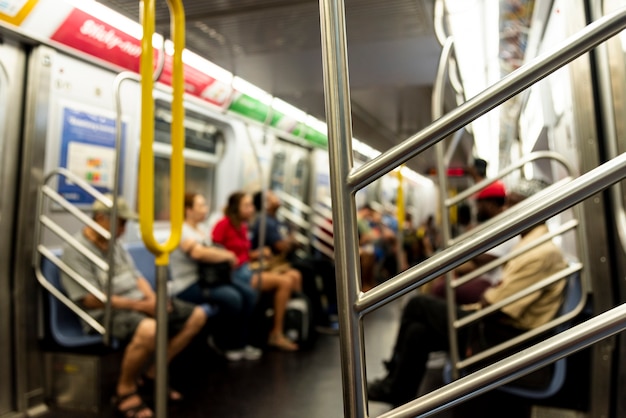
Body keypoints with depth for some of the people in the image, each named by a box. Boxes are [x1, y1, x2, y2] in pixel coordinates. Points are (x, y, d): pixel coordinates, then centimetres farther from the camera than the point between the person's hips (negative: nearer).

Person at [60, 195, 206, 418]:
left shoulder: (115, 244, 14)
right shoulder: (75, 250, -11)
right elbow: (91, 299, -18)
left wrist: (152, 298, -6)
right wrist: (138, 305, -19)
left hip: (140, 303, 9)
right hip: (107, 312, -9)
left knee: (197, 316, 1)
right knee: (150, 330, -40)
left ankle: (153, 373, 7)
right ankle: (125, 389, -11)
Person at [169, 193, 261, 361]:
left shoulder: (203, 228, 16)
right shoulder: (181, 231, -13)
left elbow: (211, 251, 16)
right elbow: (199, 253, -29)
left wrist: (226, 256, -7)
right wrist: (227, 255, -19)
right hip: (188, 285, -9)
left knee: (249, 293, -8)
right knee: (232, 297, -28)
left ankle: (240, 343, 3)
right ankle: (224, 343, -3)